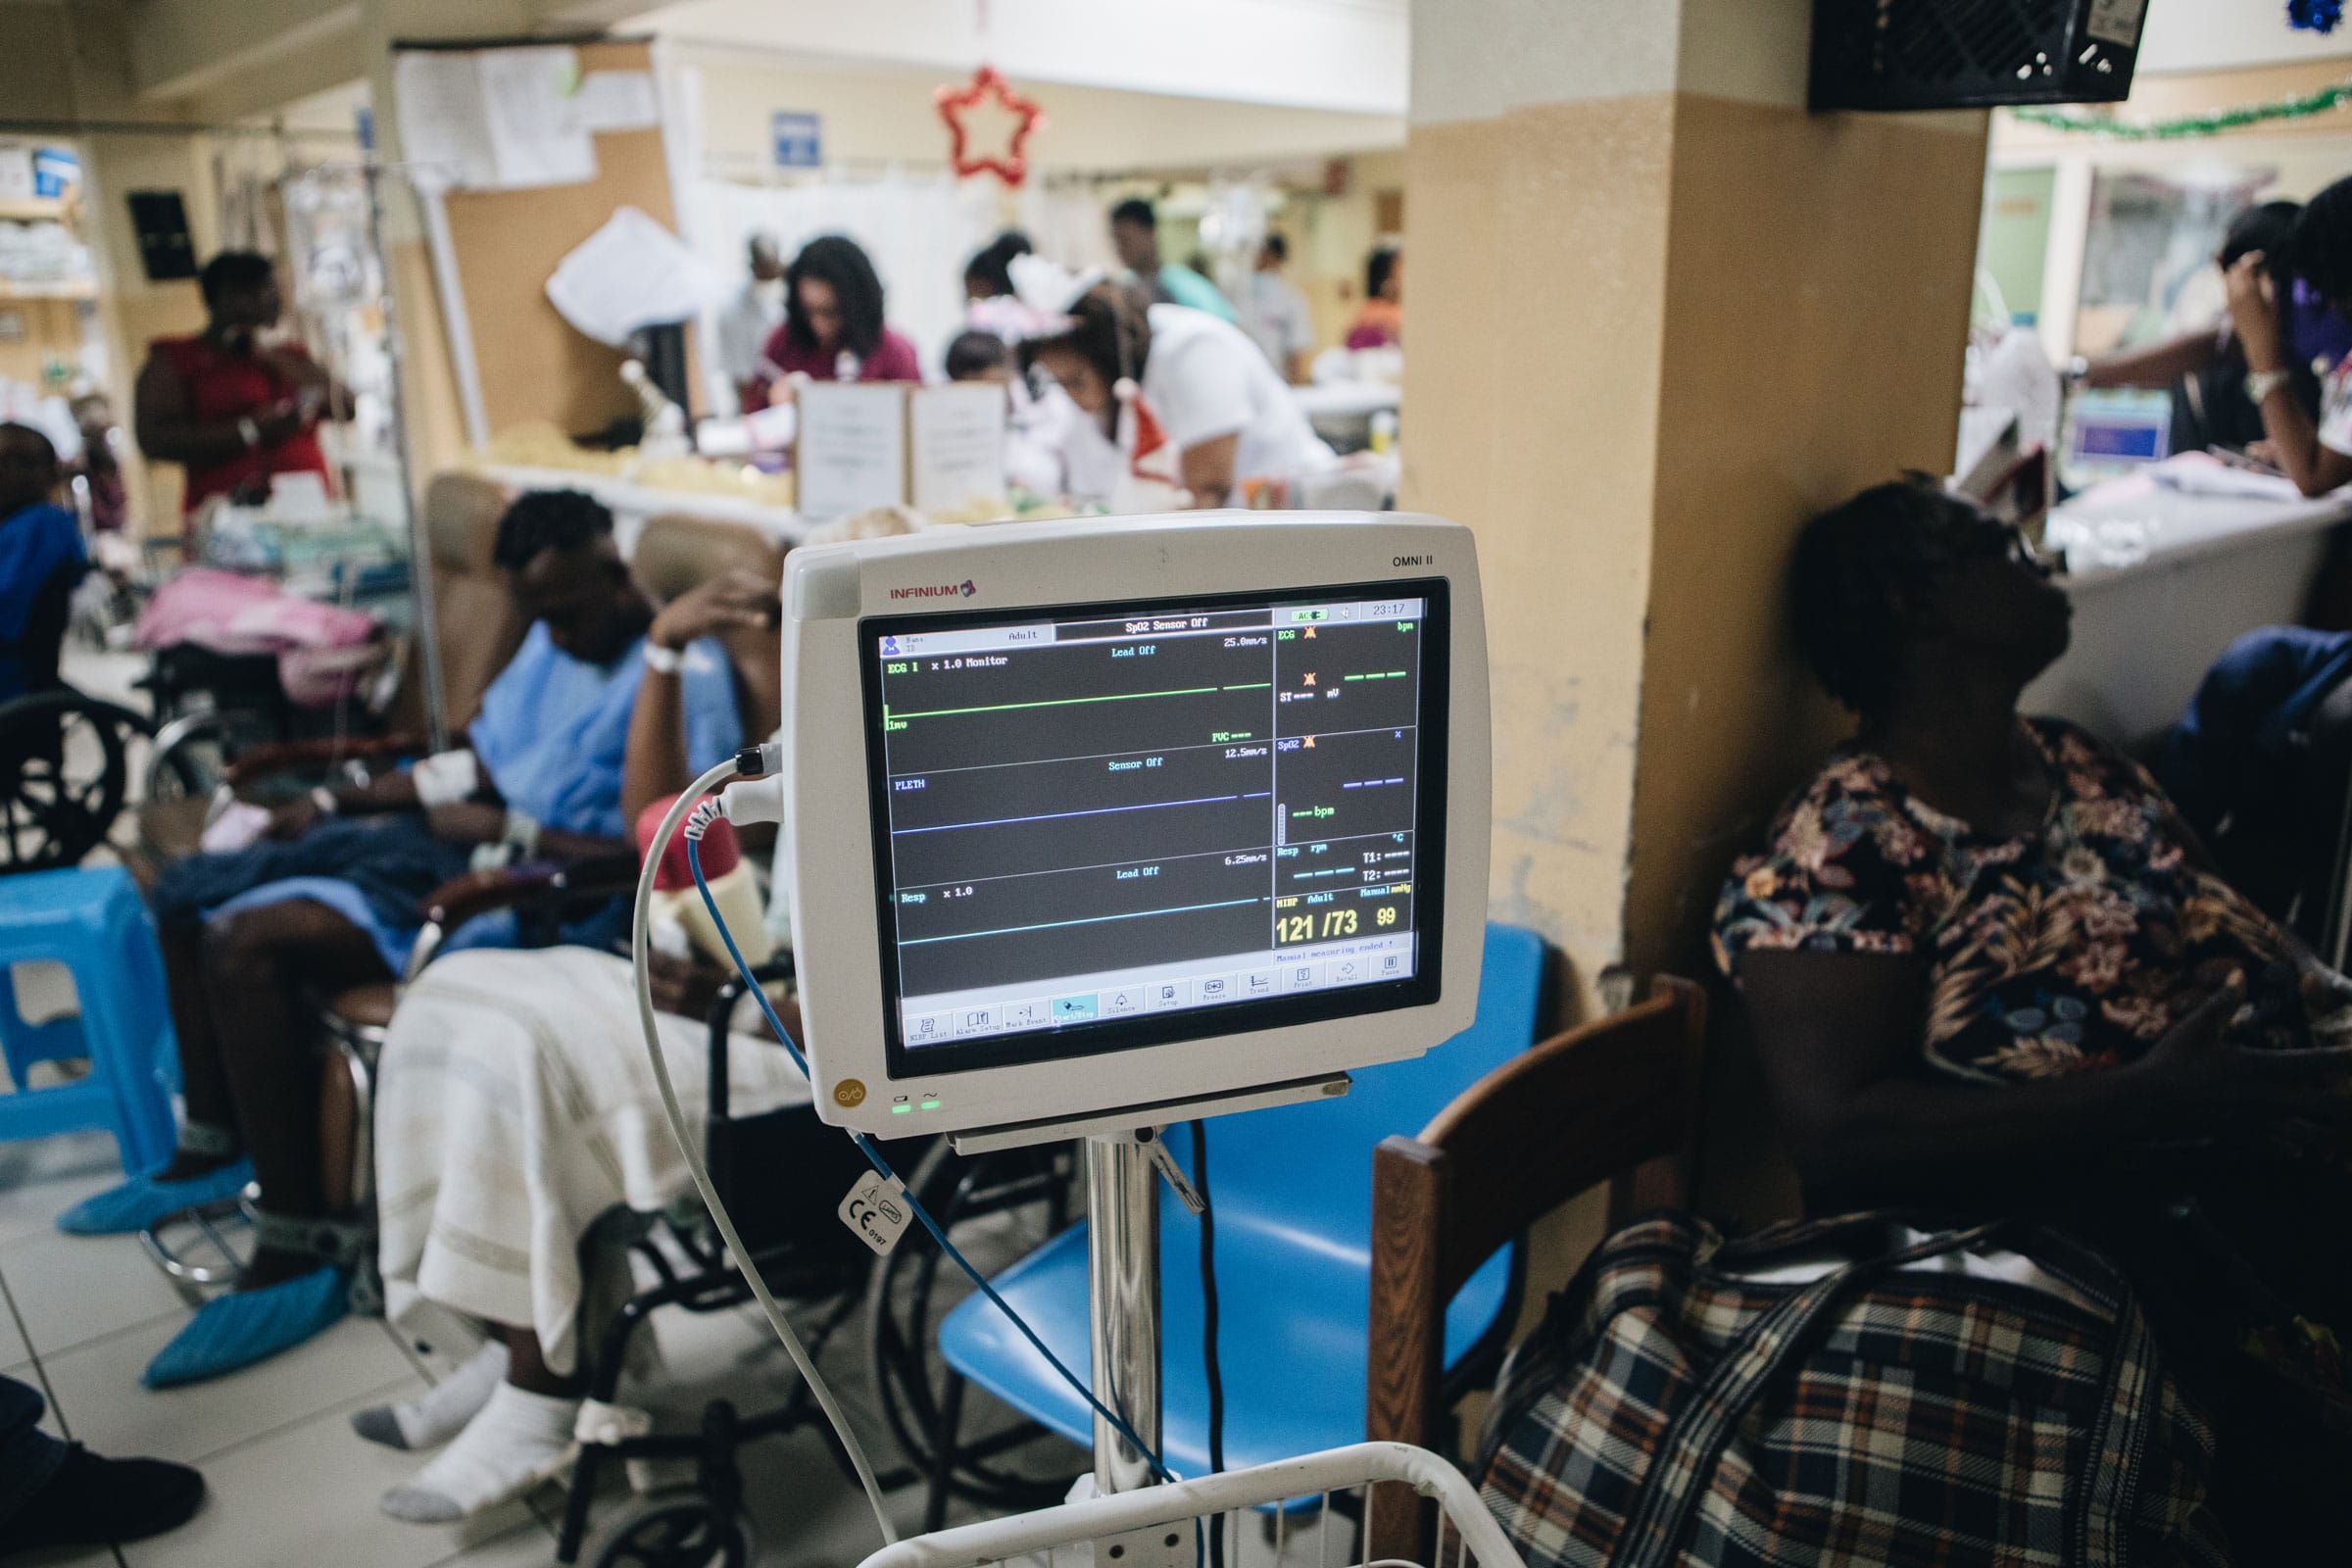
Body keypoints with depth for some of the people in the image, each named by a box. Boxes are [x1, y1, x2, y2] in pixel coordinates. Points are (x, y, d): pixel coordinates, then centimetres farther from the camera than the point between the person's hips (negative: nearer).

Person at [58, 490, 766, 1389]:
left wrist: (508, 829, -18)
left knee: (243, 941, -25)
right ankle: (212, 1148, 29)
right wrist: (336, 801, 13)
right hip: (447, 842, 10)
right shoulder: (552, 642, 14)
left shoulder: (683, 673, -16)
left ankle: (298, 1255, -15)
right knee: (184, 895, 12)